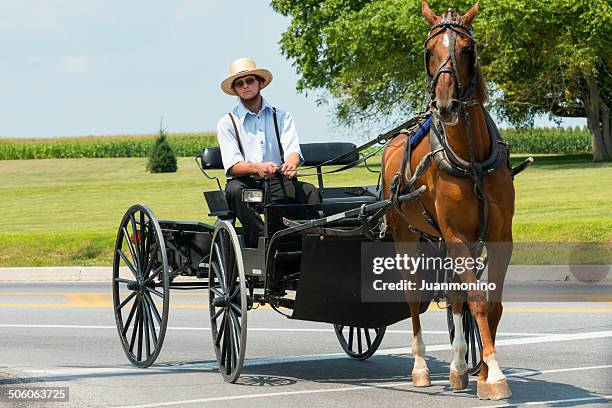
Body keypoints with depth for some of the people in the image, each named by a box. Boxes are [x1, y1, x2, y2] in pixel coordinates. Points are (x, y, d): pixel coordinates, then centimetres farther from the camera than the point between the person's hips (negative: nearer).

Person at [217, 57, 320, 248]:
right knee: (235, 190, -36)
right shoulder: (227, 123, 10)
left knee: (310, 191, -27)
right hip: (246, 182, -1)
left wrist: (291, 163, -26)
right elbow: (232, 165, -4)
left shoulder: (281, 116, 16)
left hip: (278, 182, 2)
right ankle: (259, 240, -43)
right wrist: (257, 168, -26)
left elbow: (293, 150, 0)